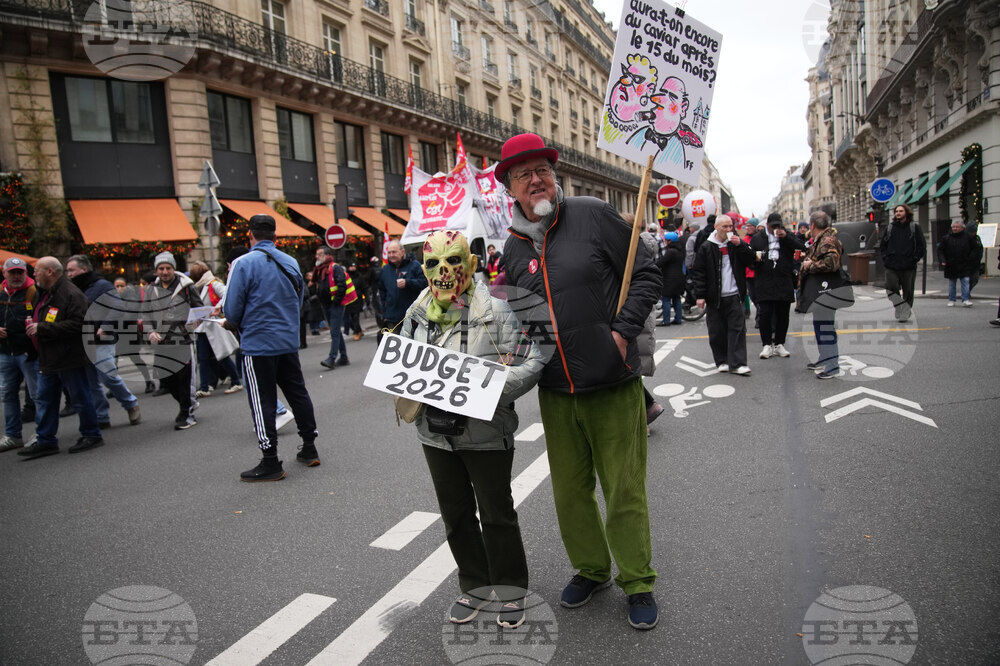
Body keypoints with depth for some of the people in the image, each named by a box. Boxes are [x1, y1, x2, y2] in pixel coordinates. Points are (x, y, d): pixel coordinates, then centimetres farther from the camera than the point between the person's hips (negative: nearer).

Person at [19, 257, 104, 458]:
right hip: (48, 359, 10)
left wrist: (42, 328, -22)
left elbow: (77, 325, -26)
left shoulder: (71, 294, -16)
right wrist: (31, 324, 8)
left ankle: (92, 435, 14)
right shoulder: (42, 294, 15)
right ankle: (45, 441, 20)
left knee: (80, 398, 1)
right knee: (44, 399, 12)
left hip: (69, 357, -10)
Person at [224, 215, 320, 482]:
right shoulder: (291, 262, 6)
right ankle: (309, 449, 23)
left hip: (258, 345, -6)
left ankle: (270, 463, 7)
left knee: (262, 402, 2)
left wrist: (239, 326, 11)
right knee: (298, 393, 15)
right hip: (289, 342, 6)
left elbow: (232, 310, -10)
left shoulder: (244, 263, -12)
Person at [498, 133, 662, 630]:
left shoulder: (594, 215, -4)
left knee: (624, 490, 6)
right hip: (555, 393, 4)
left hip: (612, 384, -4)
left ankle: (638, 582, 27)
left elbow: (646, 275, -3)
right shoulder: (513, 249, 7)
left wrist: (623, 332, -13)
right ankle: (590, 570, 38)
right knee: (570, 490, 15)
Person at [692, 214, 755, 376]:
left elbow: (750, 260, 1)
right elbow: (699, 272, -1)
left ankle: (738, 363, -1)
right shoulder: (707, 247, -1)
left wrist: (740, 245, -13)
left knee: (737, 328, -3)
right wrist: (700, 295, -6)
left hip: (734, 296, 1)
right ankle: (722, 361, 18)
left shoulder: (736, 242, 7)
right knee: (717, 331, 4)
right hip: (714, 297, -1)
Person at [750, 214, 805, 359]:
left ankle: (779, 344, 16)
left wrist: (786, 237, -12)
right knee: (765, 314, -6)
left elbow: (802, 248, -4)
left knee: (782, 314, 6)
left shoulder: (789, 237, 11)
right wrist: (755, 258, -9)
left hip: (784, 283, 1)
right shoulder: (757, 239, 10)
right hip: (764, 283, -1)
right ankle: (767, 345, 3)